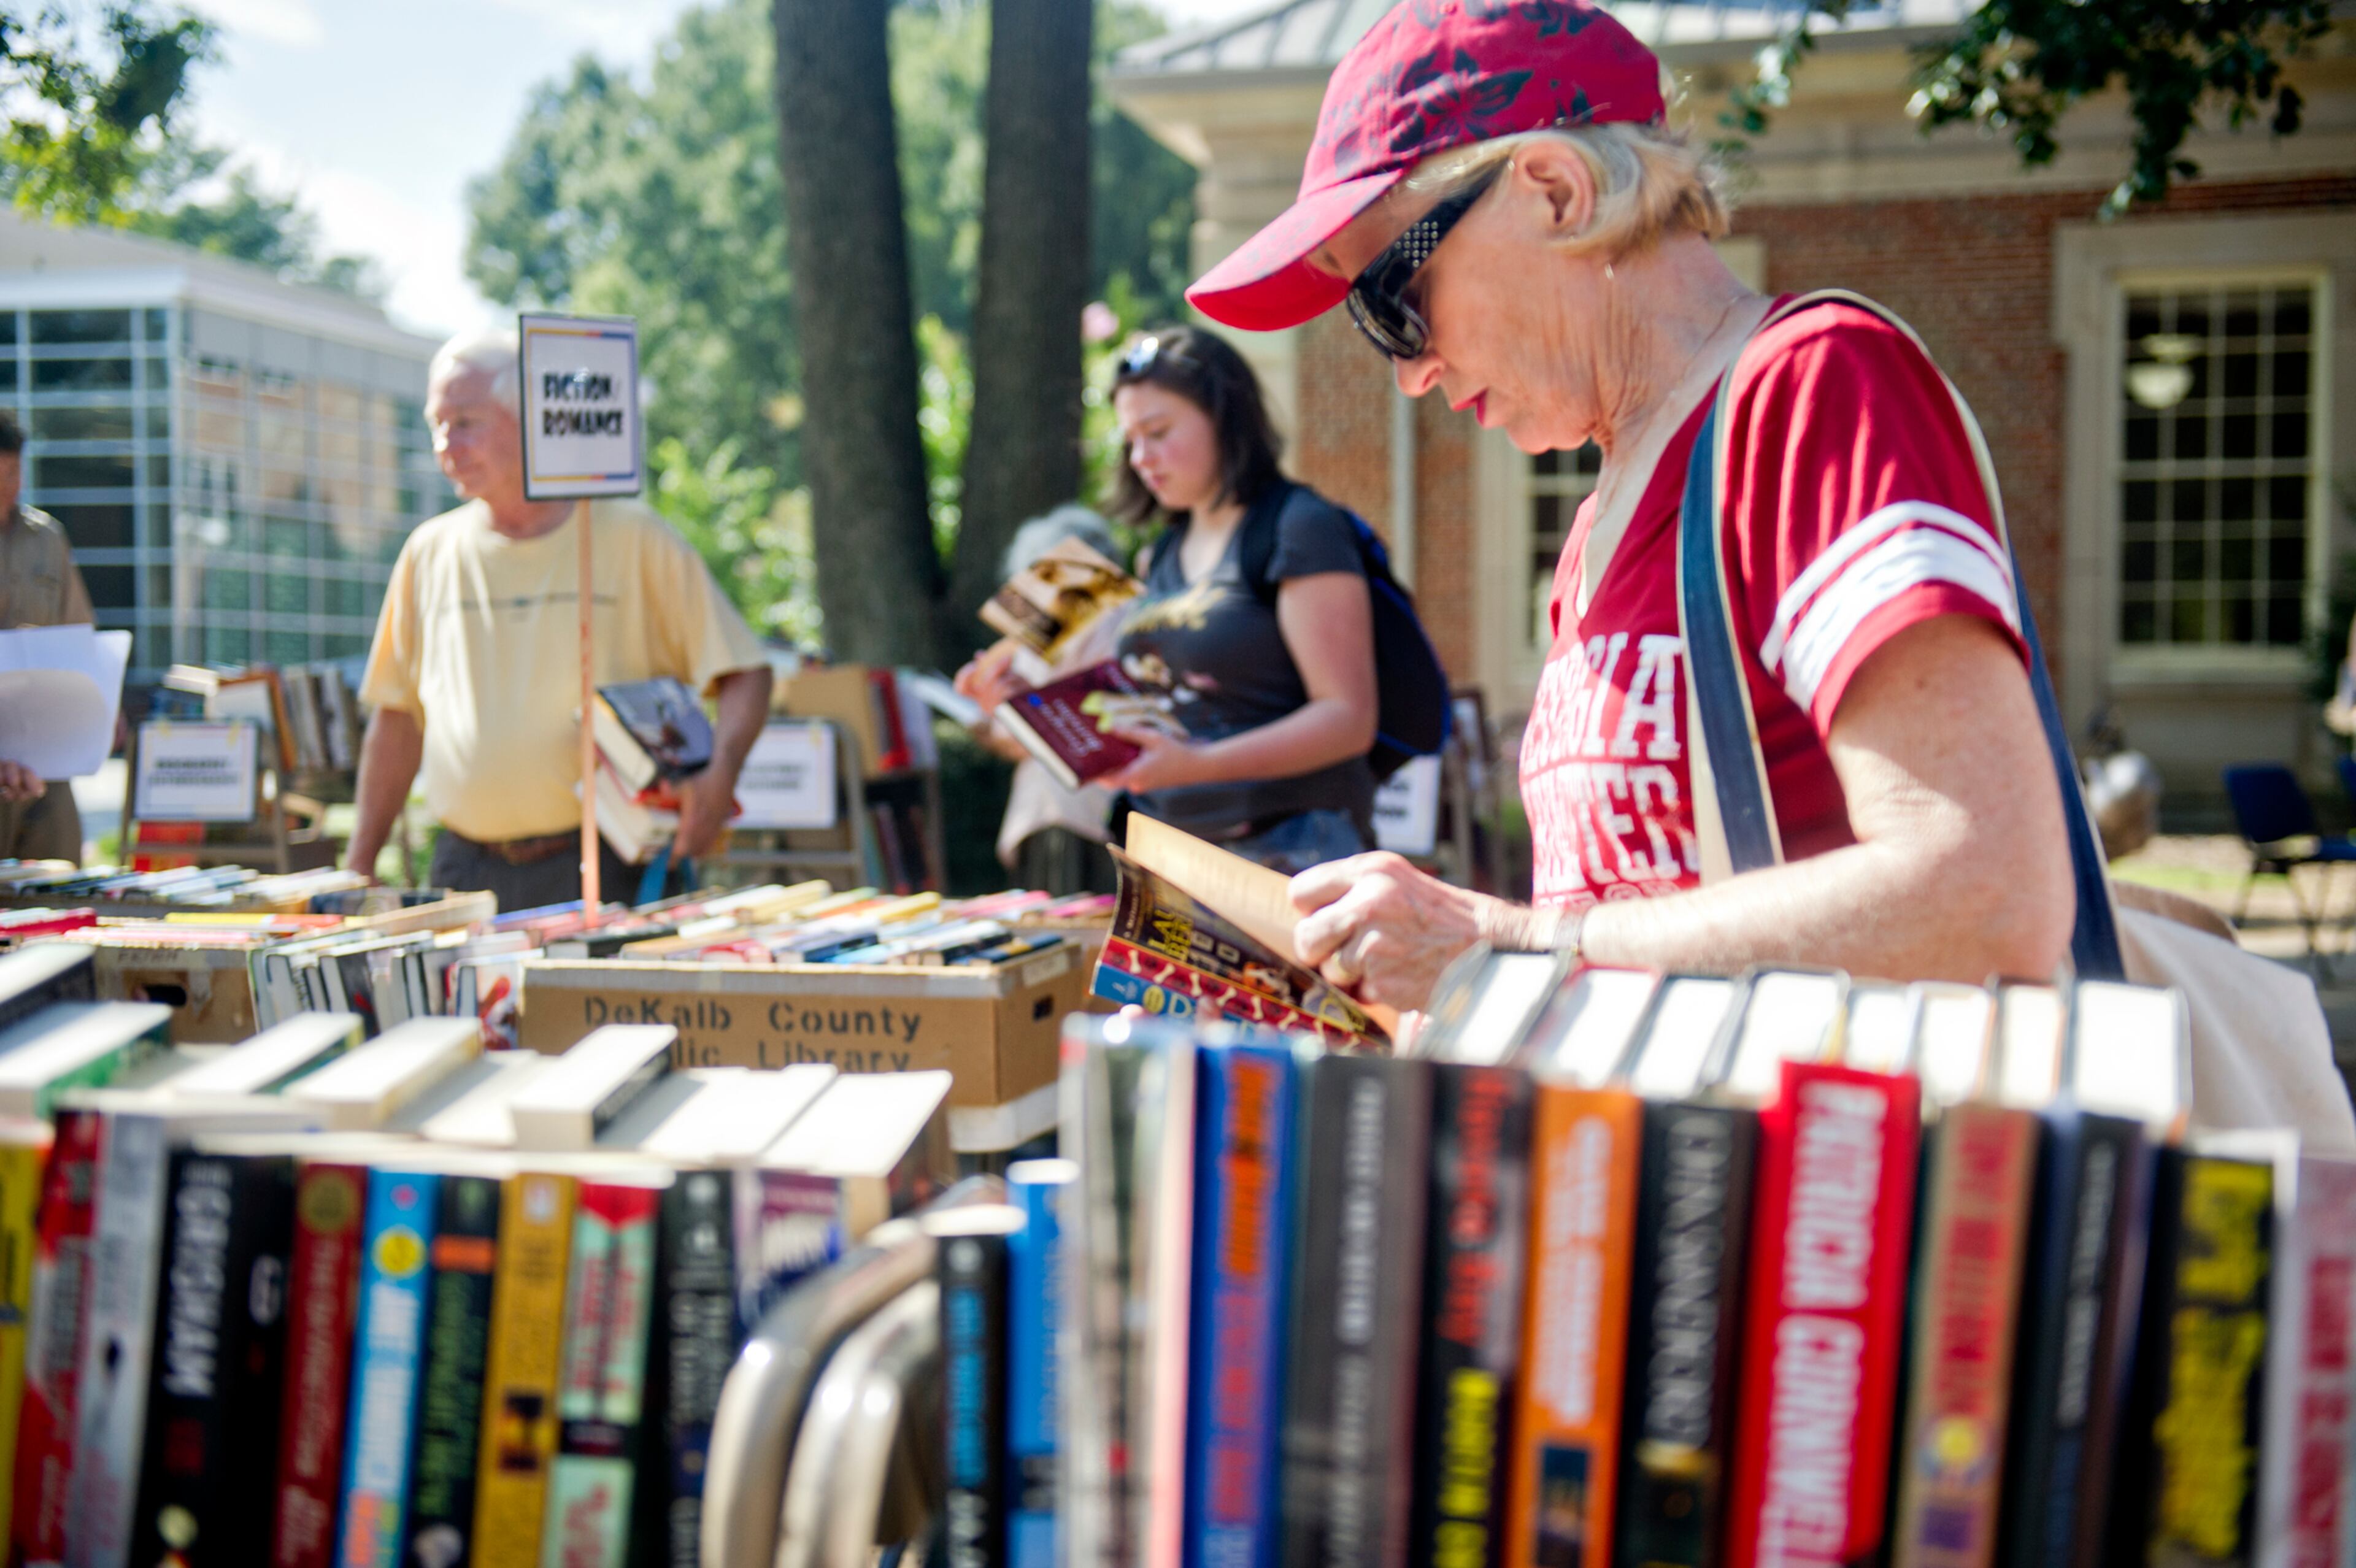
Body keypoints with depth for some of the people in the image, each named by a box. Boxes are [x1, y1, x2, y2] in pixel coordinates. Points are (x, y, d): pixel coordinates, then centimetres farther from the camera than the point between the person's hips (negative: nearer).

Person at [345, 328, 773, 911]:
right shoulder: (429, 553, 11)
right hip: (467, 874, 3)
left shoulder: (632, 539, 1)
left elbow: (744, 672, 1)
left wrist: (719, 774, -18)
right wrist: (358, 867, 13)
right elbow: (398, 719, 17)